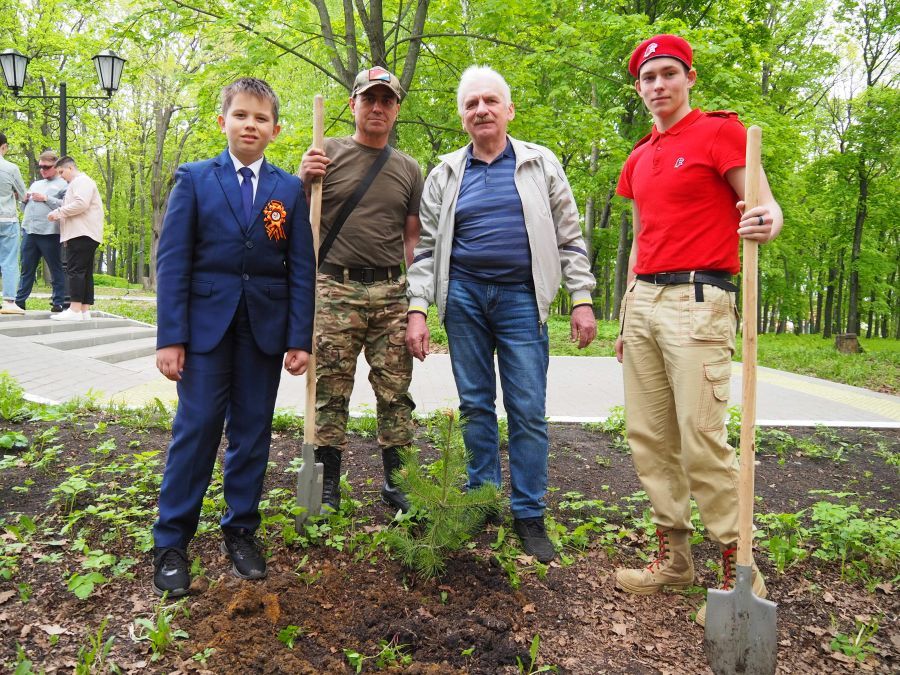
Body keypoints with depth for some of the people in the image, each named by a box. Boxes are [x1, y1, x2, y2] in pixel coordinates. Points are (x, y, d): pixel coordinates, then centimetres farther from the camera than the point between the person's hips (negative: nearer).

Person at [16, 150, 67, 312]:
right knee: (27, 269, 9)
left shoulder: (63, 184, 3)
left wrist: (46, 198, -13)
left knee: (56, 269, 0)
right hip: (29, 231, 7)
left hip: (49, 233, -6)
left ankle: (58, 303, 5)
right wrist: (25, 199, 8)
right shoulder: (35, 184, 24)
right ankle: (19, 301, 14)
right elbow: (27, 207, 30)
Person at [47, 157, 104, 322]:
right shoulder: (77, 183, 30)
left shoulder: (81, 180, -3)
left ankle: (75, 309, -19)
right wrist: (60, 216, 19)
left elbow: (81, 204, -18)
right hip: (81, 234, 11)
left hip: (82, 234, -11)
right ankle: (85, 310, 5)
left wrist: (58, 212, -10)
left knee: (75, 270, -15)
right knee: (85, 272, 6)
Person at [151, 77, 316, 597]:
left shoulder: (290, 189, 6)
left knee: (253, 431, 8)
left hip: (266, 326, 2)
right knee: (196, 428, -1)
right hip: (206, 323, -1)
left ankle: (241, 531, 23)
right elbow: (172, 260, -1)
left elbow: (302, 267, 4)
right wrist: (170, 336, -8)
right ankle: (171, 542, 13)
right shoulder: (194, 179, 3)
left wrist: (300, 338, -2)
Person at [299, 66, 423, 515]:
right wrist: (304, 181, -13)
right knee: (330, 391, 1)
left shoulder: (409, 169, 13)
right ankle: (328, 485, 13)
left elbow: (413, 237, 15)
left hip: (391, 291, 2)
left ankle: (396, 482, 17)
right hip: (336, 287, -2)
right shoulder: (328, 153, 6)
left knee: (395, 391, 5)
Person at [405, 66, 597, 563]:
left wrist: (582, 299, -1)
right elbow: (426, 248, 8)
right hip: (464, 295, 2)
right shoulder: (445, 174, 10)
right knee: (475, 404, 7)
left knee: (528, 410, -2)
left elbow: (569, 239, 6)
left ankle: (528, 515, 10)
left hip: (521, 297, -1)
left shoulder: (541, 164, 8)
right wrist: (417, 309, -1)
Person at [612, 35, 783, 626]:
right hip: (643, 298, 7)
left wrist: (768, 220, -28)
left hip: (697, 299, -7)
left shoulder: (720, 130, 1)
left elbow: (765, 205, -4)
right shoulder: (639, 160, 21)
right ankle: (674, 557, 19)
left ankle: (739, 571, 3)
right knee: (649, 435, 7)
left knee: (702, 439, -11)